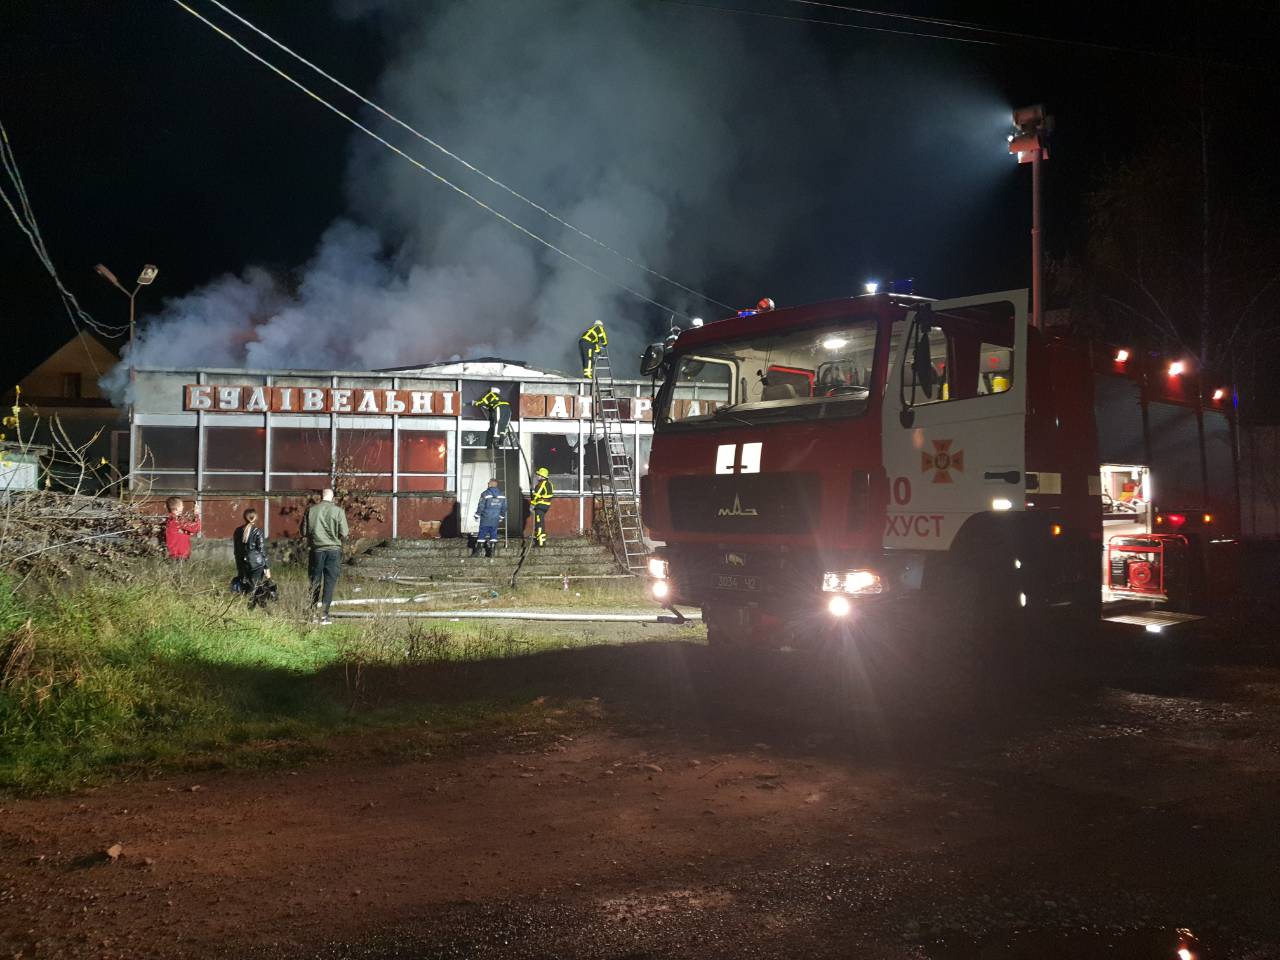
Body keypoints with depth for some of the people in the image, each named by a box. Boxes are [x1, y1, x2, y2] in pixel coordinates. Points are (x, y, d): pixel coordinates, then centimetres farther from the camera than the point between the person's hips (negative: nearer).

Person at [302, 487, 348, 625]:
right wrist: (347, 534, 16)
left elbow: (304, 532, 3)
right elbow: (344, 534, -7)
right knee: (330, 583, 3)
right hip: (334, 550, -2)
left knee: (314, 582, 12)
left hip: (316, 550, 2)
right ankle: (324, 615, -2)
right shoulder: (338, 510, -6)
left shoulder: (311, 509, -1)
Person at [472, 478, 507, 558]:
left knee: (482, 534, -1)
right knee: (493, 534, 9)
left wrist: (477, 515, 4)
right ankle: (490, 551, 7)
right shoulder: (501, 495, 7)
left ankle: (477, 551, -2)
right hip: (495, 519, 4)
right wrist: (502, 517, 24)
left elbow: (481, 506, -7)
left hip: (485, 519, -4)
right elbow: (504, 507, 13)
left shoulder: (485, 494, -8)